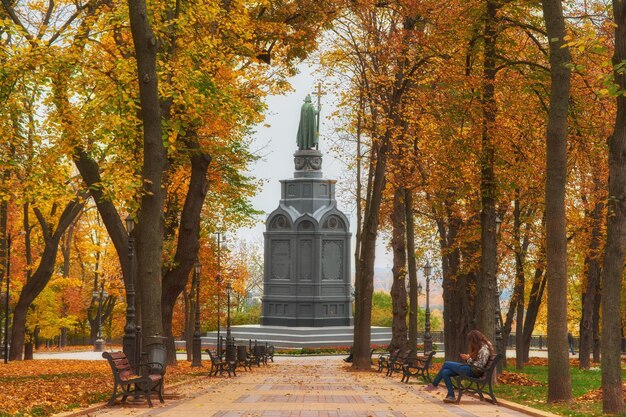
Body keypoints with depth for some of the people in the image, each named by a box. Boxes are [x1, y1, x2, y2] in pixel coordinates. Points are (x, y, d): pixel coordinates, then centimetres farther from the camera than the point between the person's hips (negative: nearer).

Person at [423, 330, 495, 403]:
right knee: (445, 372, -2)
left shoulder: (484, 348, -17)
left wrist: (469, 359, -13)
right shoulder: (479, 346, 13)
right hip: (471, 369, 10)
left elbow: (480, 364, -21)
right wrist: (468, 357, 5)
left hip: (474, 371, -10)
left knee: (446, 364, -5)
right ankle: (451, 396, -3)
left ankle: (434, 385, 9)